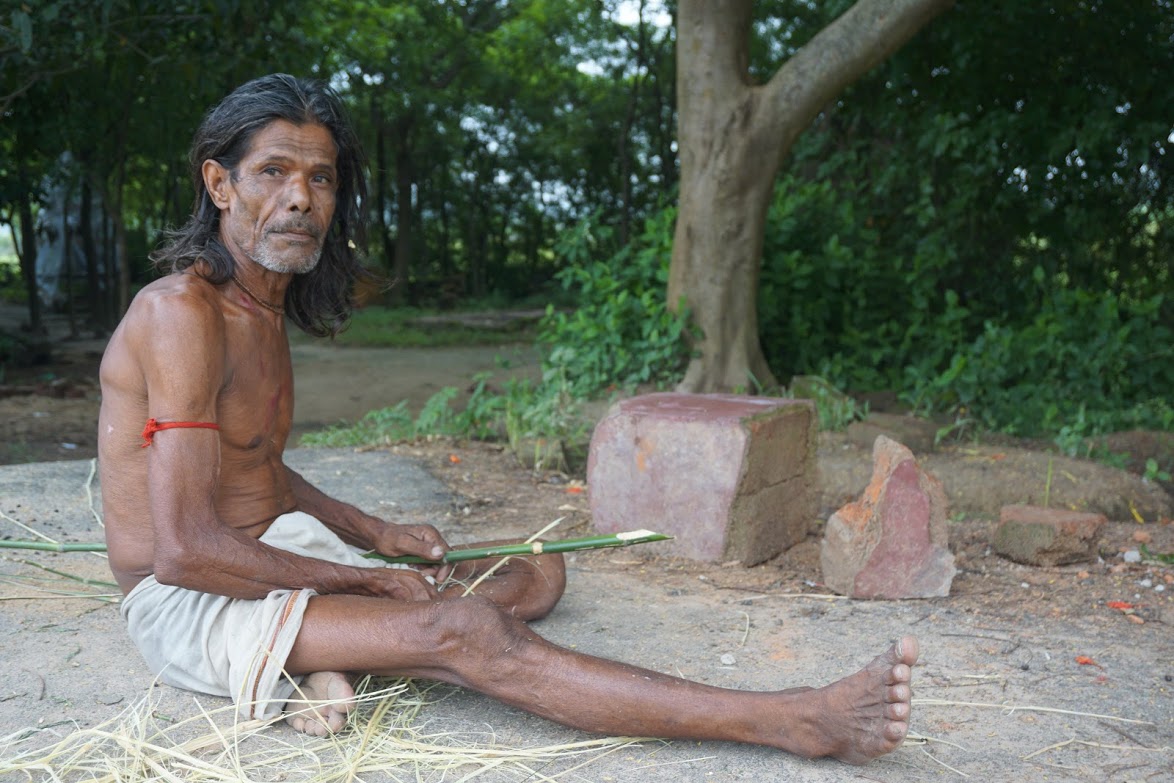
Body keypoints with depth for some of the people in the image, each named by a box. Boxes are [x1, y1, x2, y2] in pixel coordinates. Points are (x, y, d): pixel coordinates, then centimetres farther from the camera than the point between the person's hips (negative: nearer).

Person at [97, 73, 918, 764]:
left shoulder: (264, 308, 10)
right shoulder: (182, 311, -19)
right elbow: (183, 549, -25)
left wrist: (377, 534, 5)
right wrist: (365, 580, -16)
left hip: (279, 558, 10)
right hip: (188, 603, -9)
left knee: (538, 571, 7)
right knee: (469, 631, -31)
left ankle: (327, 664, -16)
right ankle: (800, 723, -33)